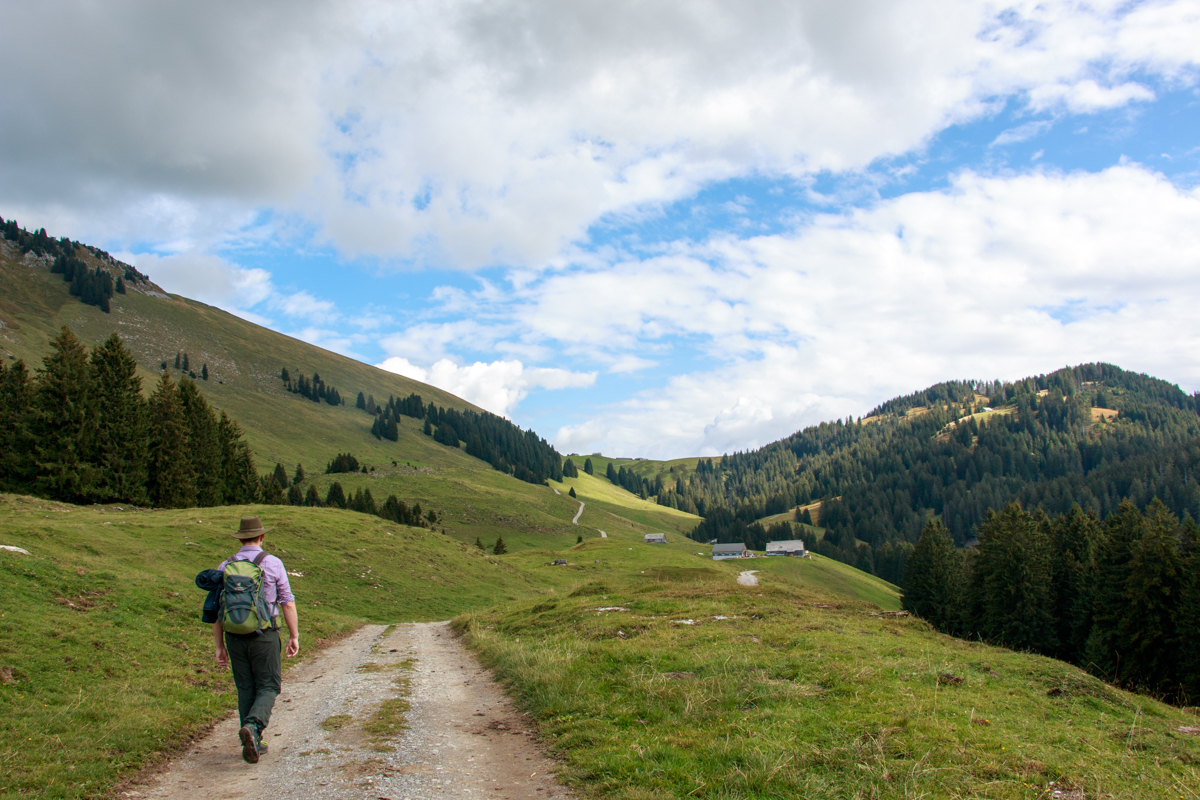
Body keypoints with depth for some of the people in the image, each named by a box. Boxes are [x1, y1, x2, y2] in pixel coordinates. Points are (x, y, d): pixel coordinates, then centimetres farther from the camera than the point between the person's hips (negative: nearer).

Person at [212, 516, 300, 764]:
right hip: (264, 635, -3)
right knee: (269, 686, 6)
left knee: (246, 689, 13)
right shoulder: (273, 564, -5)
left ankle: (253, 743, 15)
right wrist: (294, 636, 4)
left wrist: (219, 646, 11)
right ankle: (253, 726, -18)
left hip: (235, 636, 3)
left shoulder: (225, 567, 5)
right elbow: (288, 604, -5)